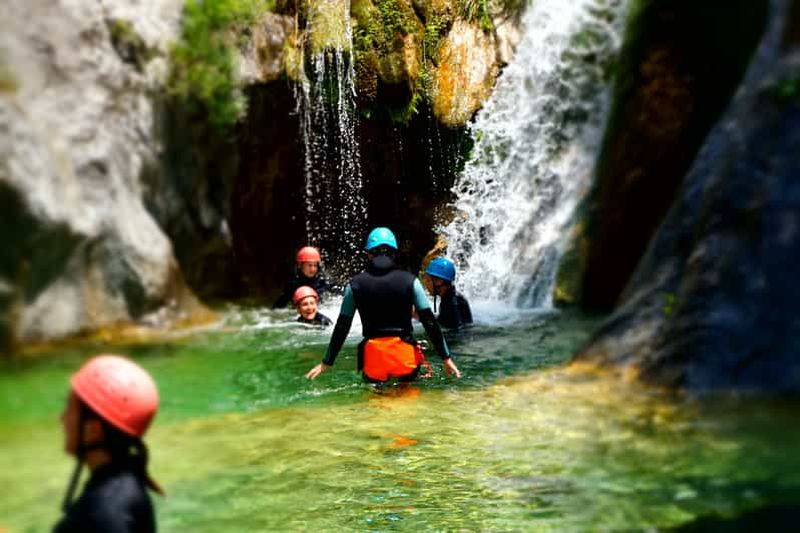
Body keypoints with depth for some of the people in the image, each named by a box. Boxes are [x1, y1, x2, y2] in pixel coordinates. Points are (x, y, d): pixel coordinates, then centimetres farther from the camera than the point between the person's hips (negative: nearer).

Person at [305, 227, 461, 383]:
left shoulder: (355, 284, 1)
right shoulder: (409, 281, -1)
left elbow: (342, 327, 5)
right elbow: (430, 322, -1)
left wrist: (326, 363, 15)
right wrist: (446, 358, 6)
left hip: (373, 356, 0)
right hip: (404, 355, 0)